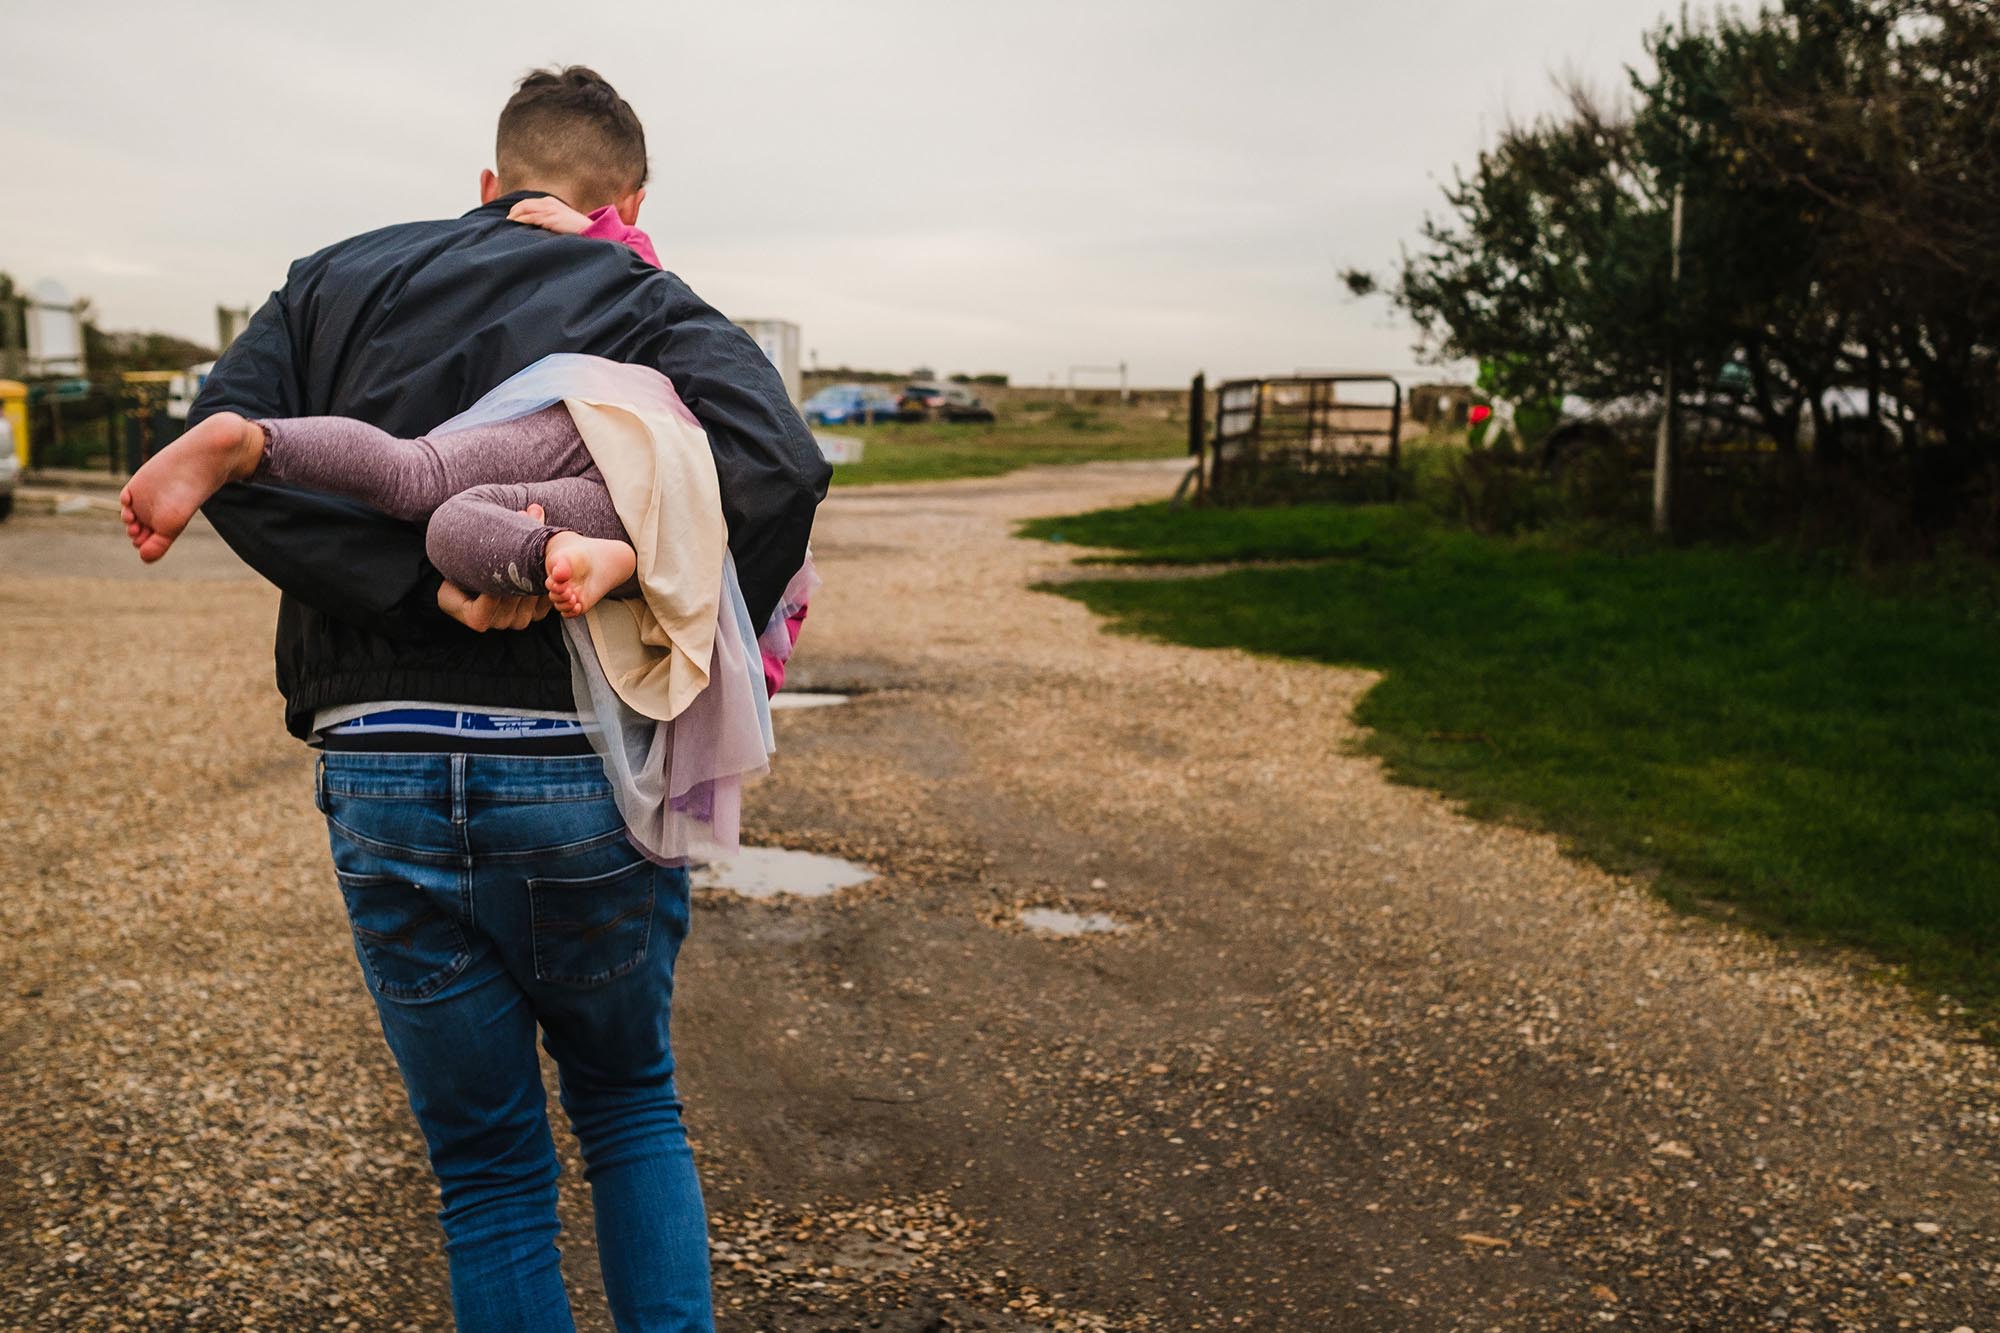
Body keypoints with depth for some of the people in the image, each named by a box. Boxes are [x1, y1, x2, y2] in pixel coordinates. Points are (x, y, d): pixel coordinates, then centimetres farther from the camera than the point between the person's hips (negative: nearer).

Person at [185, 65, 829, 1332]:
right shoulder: (653, 308, 4)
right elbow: (776, 469, -16)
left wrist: (420, 581, -12)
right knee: (631, 1108, 23)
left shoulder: (338, 279, 12)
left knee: (488, 1165, 16)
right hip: (584, 768, -1)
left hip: (381, 777, 2)